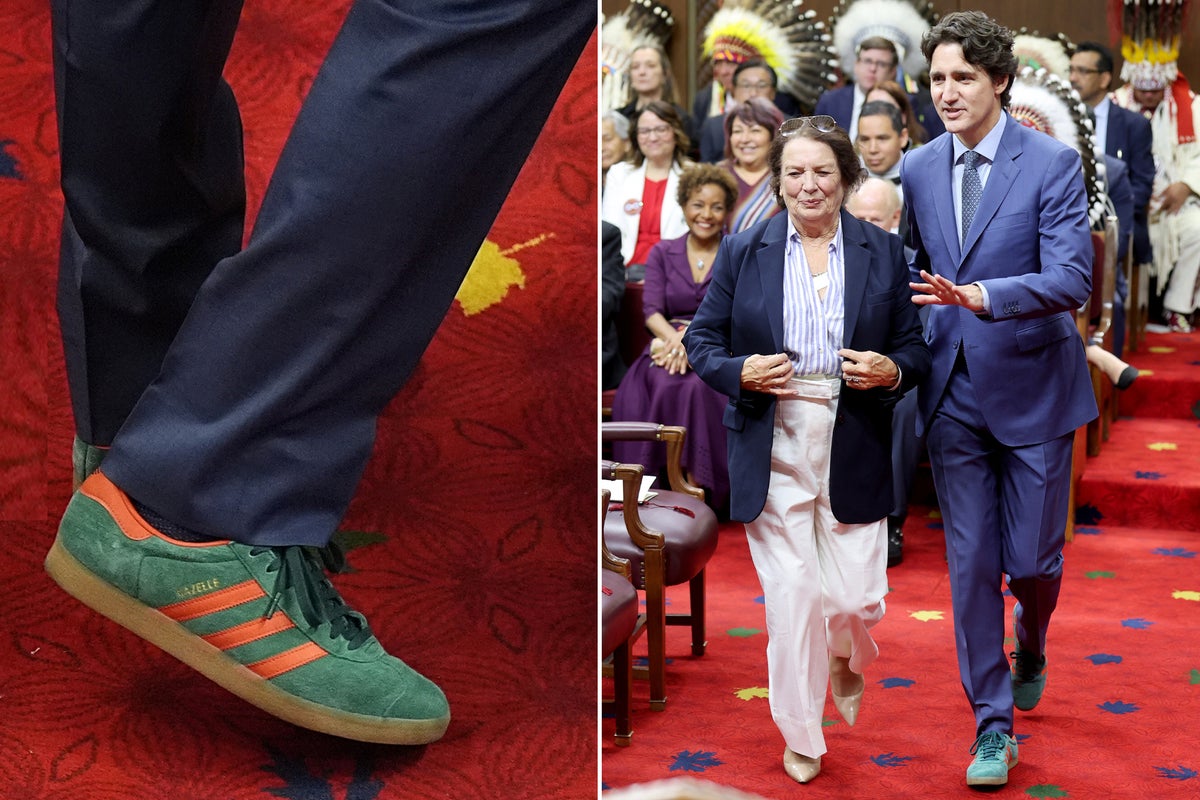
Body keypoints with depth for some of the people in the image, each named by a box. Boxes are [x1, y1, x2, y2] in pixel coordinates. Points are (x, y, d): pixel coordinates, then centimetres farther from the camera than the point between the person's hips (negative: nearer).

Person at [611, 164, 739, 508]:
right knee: (662, 386, -35)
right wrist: (676, 338, -18)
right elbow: (651, 310, 4)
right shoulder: (663, 253, 16)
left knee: (699, 387, -37)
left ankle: (697, 488, -35)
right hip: (670, 346, 2)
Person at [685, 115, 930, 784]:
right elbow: (701, 340, 6)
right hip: (773, 451, 0)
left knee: (855, 598, 3)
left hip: (855, 452, 1)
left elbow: (916, 349, 7)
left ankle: (849, 659, 42)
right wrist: (740, 373, -14)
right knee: (791, 598, 2)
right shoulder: (743, 252, 2)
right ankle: (801, 736, 21)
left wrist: (892, 372, -15)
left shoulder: (884, 253, 4)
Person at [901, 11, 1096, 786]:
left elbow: (1071, 279, -19)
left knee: (1031, 560, 4)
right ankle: (993, 725, 16)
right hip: (952, 394, 3)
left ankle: (1030, 650, 40)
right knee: (971, 563, 4)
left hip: (1032, 389, -3)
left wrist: (980, 296, -33)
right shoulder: (916, 170, 4)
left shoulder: (1053, 163, -9)